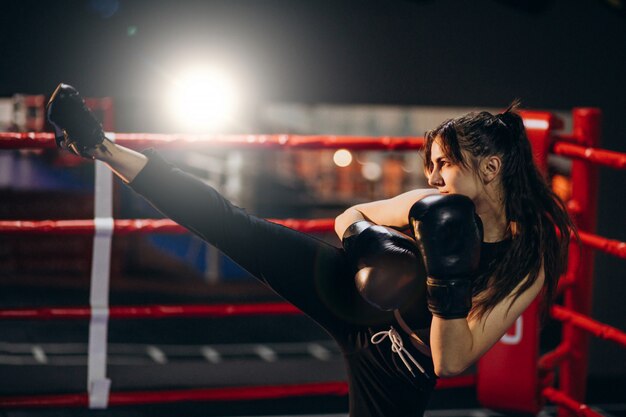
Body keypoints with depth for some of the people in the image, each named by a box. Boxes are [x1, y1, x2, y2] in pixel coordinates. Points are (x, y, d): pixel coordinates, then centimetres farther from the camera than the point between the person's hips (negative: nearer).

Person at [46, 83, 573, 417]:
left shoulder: (528, 266, -23)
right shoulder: (434, 207, -13)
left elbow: (454, 361, -25)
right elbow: (348, 217, 1)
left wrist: (450, 282, -40)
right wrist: (366, 241, -21)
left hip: (399, 374, -3)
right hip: (357, 305, 3)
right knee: (237, 227, -7)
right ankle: (100, 146, -3)